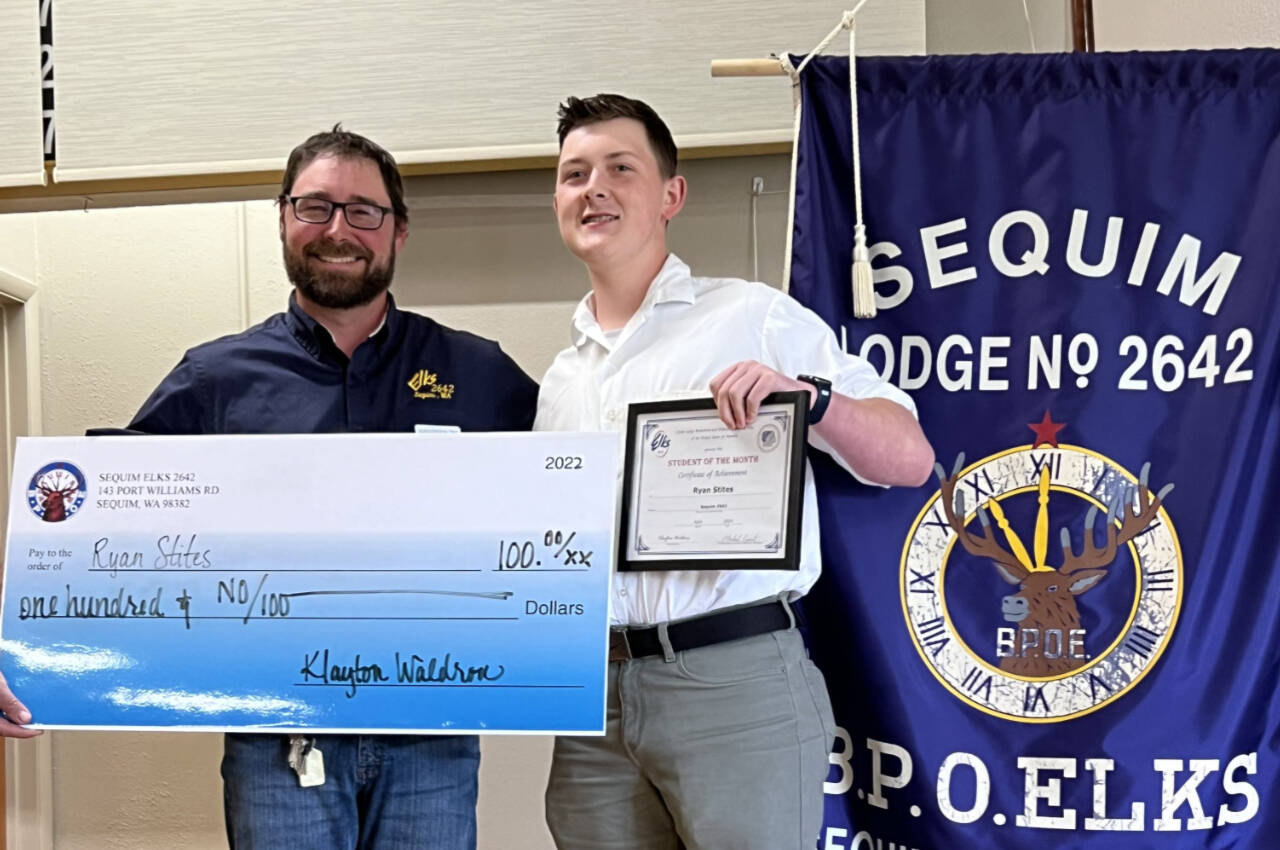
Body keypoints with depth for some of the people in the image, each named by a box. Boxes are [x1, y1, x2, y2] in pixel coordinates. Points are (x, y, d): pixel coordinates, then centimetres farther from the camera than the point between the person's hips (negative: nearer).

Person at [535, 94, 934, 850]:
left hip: (734, 674, -5)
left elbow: (911, 462, -3)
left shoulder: (753, 319, 2)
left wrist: (805, 394, -19)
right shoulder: (561, 380, 17)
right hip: (595, 697, 5)